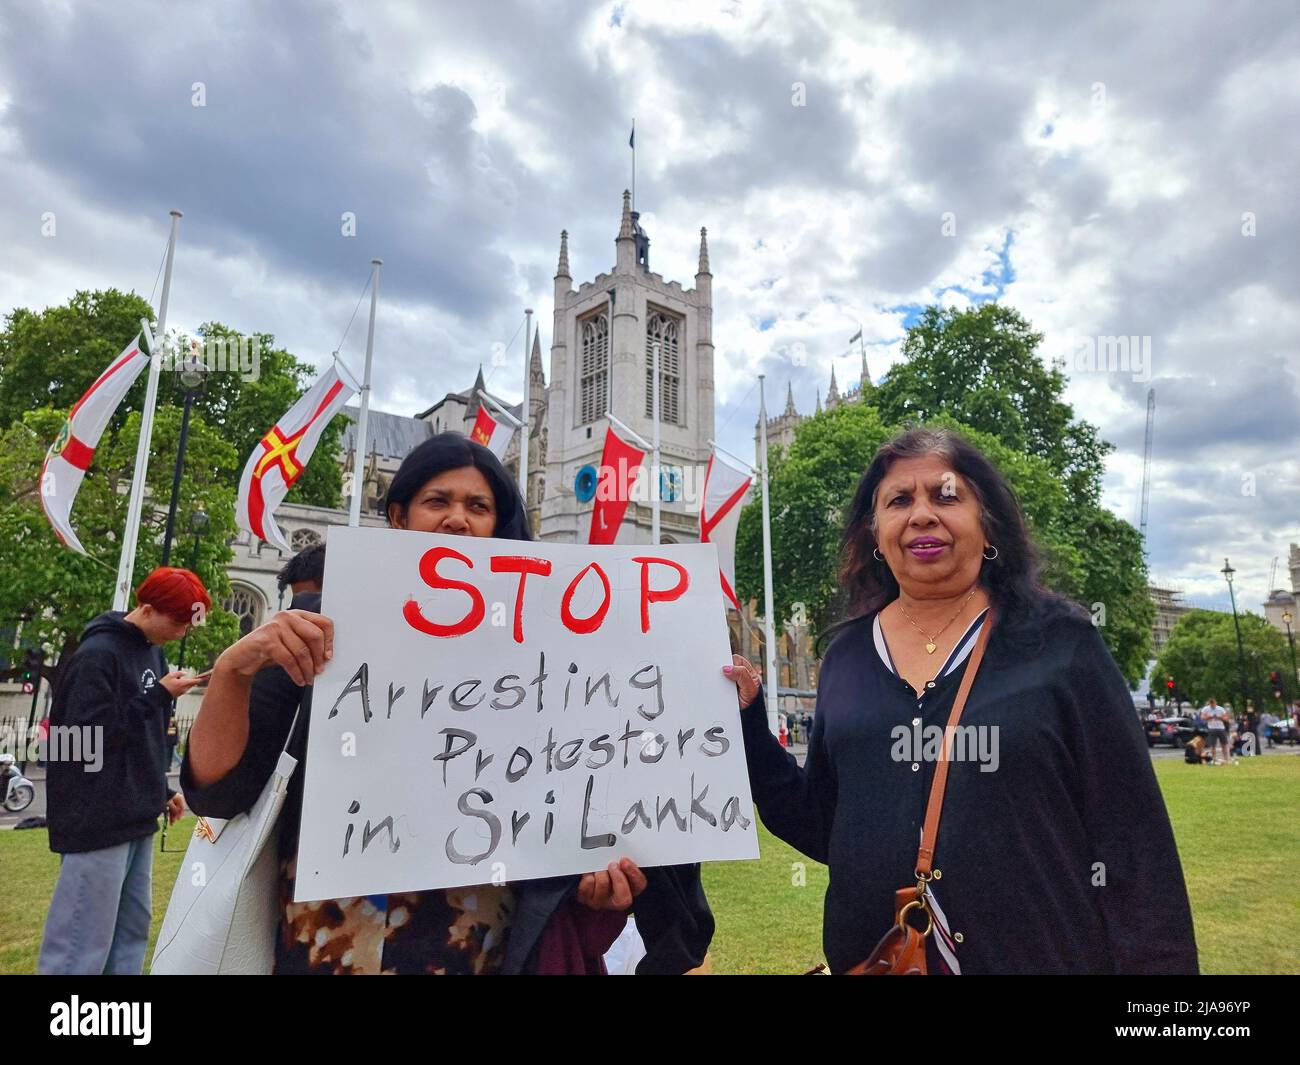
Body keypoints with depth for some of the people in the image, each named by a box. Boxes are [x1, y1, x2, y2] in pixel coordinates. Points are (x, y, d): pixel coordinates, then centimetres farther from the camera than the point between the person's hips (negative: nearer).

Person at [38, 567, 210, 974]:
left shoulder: (152, 652, 10)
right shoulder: (97, 653, -15)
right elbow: (89, 736, -20)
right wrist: (159, 697, -18)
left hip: (136, 817, 8)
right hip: (98, 820, -8)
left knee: (133, 927, 15)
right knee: (83, 943, 0)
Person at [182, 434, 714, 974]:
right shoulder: (324, 623, -6)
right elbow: (216, 791, -8)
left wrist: (587, 877, -16)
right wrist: (232, 668, -25)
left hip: (480, 945, 1)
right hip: (323, 941, 0)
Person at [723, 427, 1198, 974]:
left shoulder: (1060, 642, -9)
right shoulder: (847, 656, -1)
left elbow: (1129, 837, -7)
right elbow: (824, 826, 4)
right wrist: (748, 722, -5)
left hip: (1044, 955, -2)